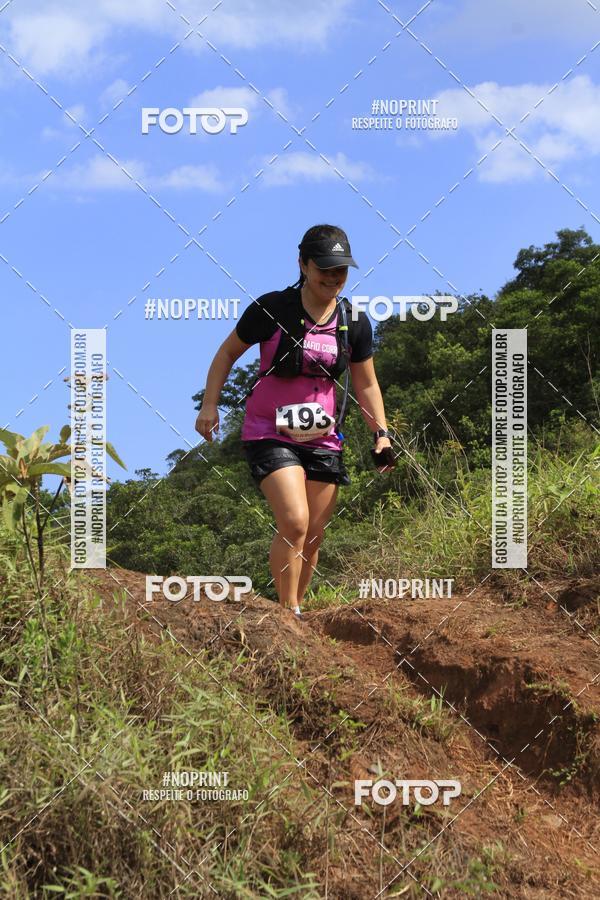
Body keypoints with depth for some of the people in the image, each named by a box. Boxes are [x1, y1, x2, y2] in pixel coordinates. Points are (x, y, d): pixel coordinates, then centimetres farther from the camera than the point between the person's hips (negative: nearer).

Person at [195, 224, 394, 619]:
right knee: (294, 524, -21)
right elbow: (228, 352, 3)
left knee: (313, 539, 6)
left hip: (322, 439, 4)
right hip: (271, 434, -4)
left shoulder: (355, 322, 2)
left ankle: (296, 610, 22)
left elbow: (366, 385, 11)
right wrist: (210, 404, -6)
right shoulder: (272, 308, -9)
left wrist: (382, 433, 0)